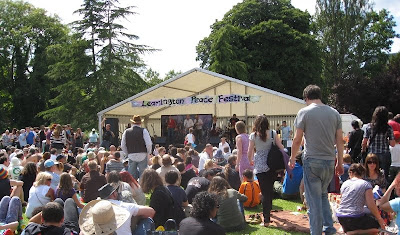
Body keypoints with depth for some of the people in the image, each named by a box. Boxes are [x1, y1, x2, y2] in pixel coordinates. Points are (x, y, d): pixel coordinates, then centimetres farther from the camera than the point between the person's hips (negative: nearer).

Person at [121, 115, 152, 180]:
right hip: (142, 155, -3)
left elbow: (123, 146, 7)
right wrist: (148, 152, 5)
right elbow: (149, 144, -11)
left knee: (132, 176, 8)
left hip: (131, 156, 3)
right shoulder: (143, 131, -6)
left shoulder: (126, 131, 3)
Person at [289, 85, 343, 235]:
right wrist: (340, 163, 14)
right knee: (323, 195, 22)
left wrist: (292, 159, 8)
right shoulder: (334, 113, 7)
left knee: (314, 200, 3)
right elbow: (340, 141, 7)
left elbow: (297, 140, -5)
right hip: (330, 162, 5)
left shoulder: (304, 112, -5)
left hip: (312, 161, -5)